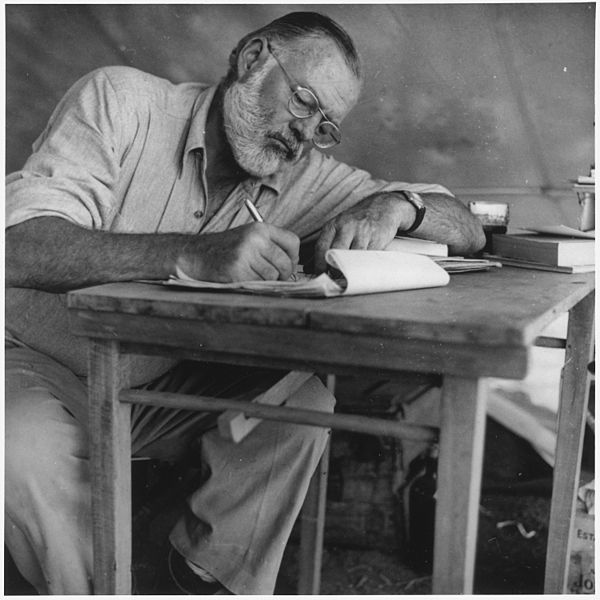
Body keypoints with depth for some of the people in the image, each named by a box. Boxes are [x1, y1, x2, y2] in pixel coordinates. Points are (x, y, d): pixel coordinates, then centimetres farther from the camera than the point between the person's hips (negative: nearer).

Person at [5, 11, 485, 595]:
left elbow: (465, 229, -3)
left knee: (303, 401, -18)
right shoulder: (121, 100, -16)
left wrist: (395, 204, -27)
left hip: (164, 385, 4)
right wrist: (194, 254, -44)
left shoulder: (304, 176, -4)